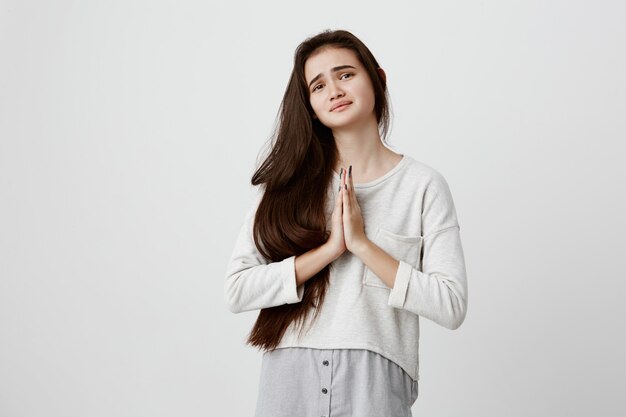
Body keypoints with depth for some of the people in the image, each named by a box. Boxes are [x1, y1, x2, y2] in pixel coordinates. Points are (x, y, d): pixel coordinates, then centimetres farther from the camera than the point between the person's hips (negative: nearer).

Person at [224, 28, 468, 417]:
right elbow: (237, 290, -5)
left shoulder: (424, 184, -2)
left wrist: (361, 243, -14)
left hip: (374, 382, -1)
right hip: (289, 377, 2)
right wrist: (329, 249, -14)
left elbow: (451, 305, -9)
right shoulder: (288, 181, 3)